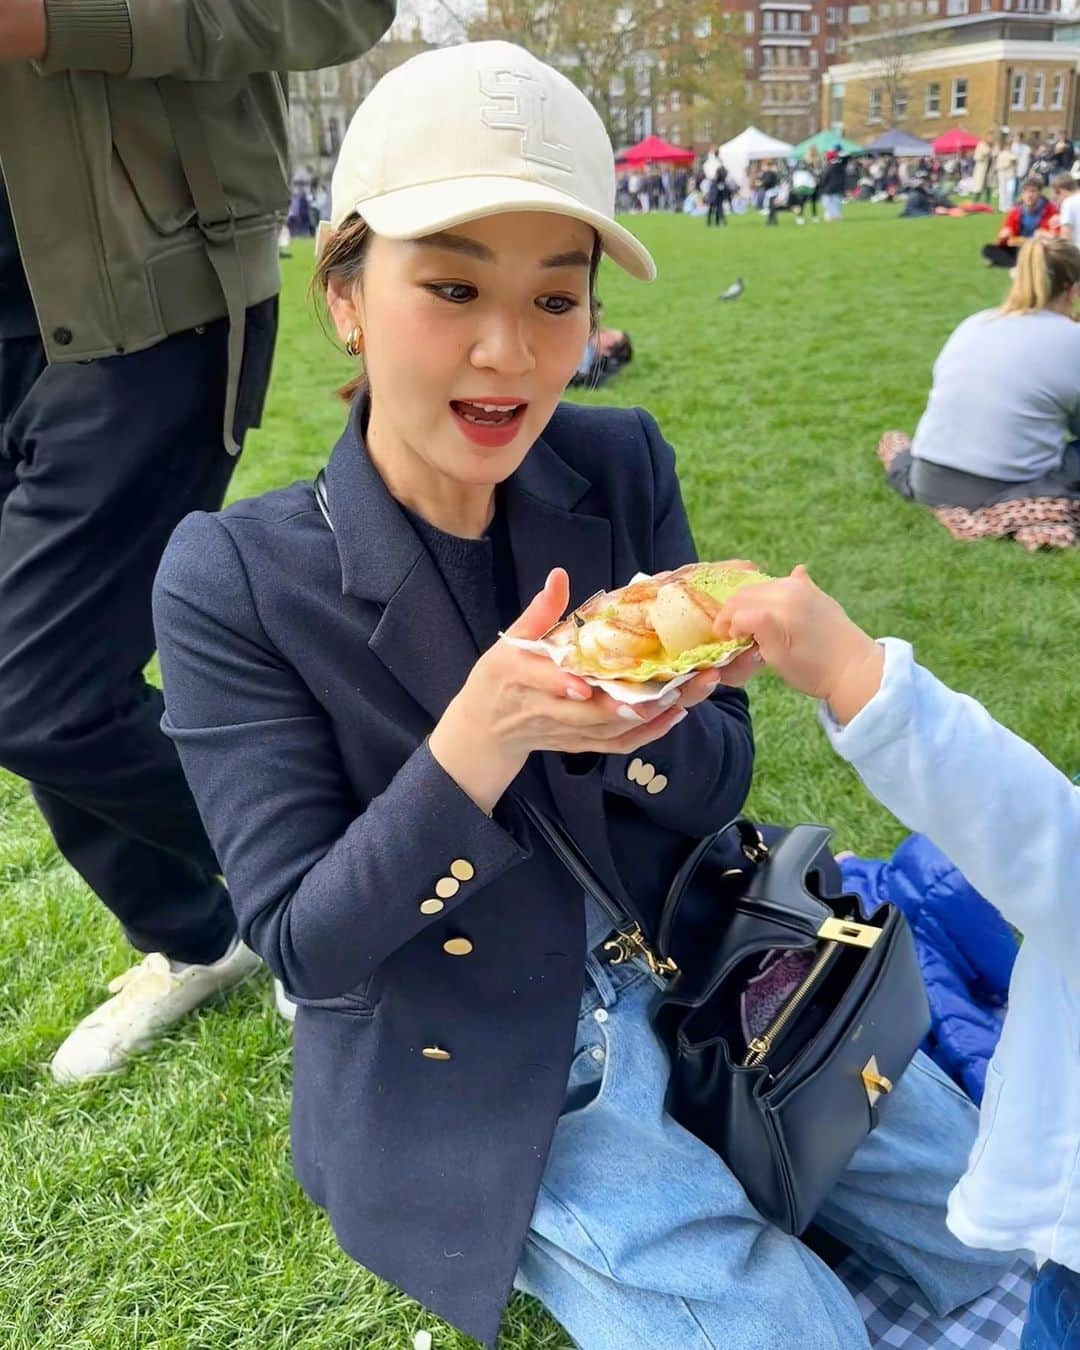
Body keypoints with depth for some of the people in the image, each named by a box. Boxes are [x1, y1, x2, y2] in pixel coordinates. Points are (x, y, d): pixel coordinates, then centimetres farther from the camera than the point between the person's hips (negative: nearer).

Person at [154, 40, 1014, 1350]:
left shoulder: (621, 467, -8)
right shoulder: (235, 580, -17)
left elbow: (720, 784, -3)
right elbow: (303, 945, -17)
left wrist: (635, 714, -28)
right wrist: (481, 739, -34)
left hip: (700, 976, 4)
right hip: (472, 1070, -3)